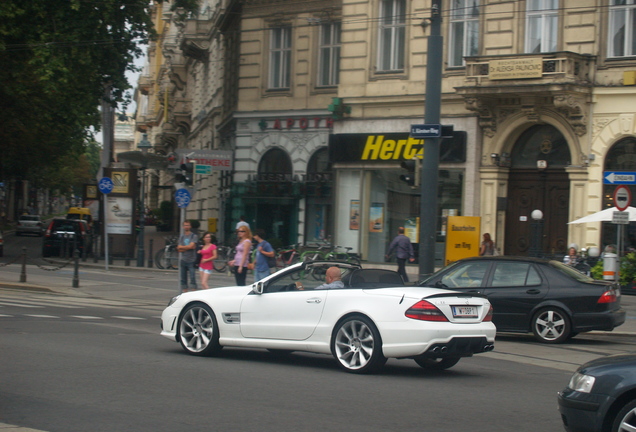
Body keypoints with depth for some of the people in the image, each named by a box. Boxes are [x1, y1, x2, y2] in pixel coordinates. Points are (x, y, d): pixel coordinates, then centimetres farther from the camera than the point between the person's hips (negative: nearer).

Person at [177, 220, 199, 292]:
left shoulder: (194, 236, -1)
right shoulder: (181, 236, 14)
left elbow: (191, 246, -14)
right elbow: (179, 249, 5)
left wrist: (182, 247, 0)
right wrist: (188, 247, -8)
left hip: (191, 260, -5)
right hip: (183, 260, 5)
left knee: (192, 277, -11)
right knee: (183, 279, 7)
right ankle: (184, 293, 12)